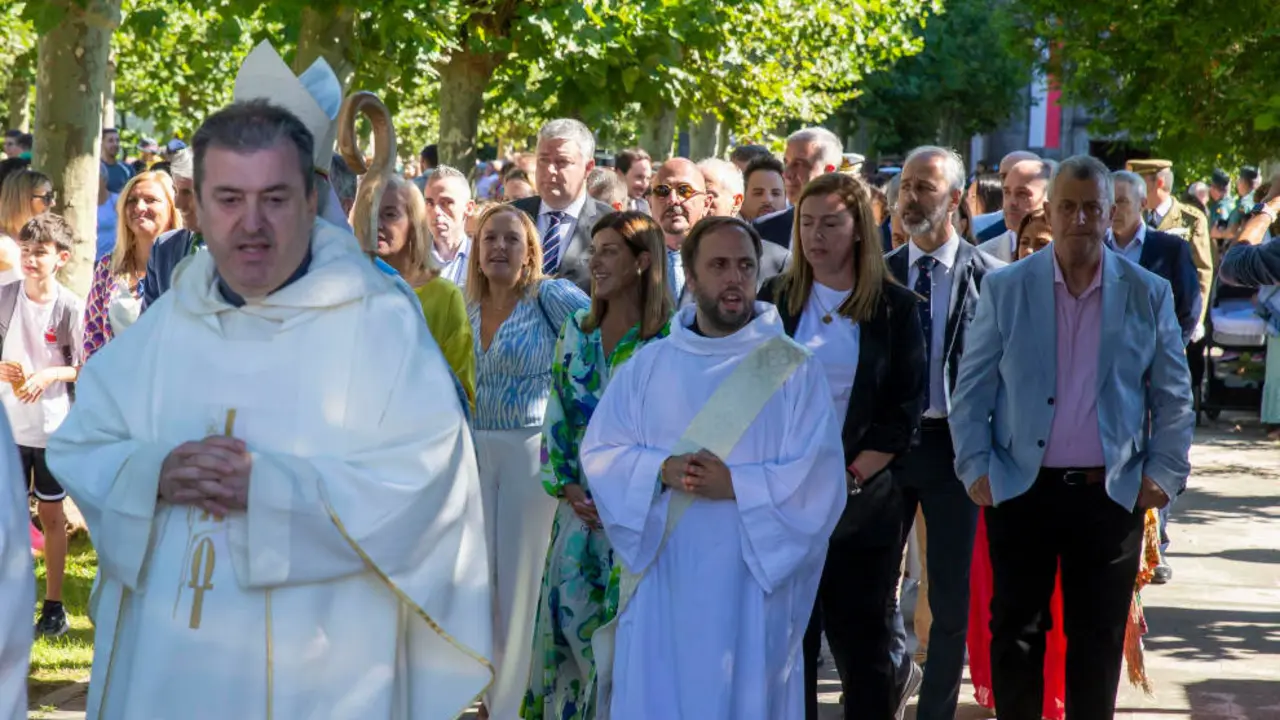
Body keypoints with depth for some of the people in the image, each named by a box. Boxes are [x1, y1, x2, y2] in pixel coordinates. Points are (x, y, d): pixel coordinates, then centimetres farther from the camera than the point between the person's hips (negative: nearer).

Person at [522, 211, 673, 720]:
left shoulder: (670, 337, -6)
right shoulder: (577, 332, 10)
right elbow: (557, 416, 10)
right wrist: (567, 488, -1)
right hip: (581, 505, 5)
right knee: (572, 618, 6)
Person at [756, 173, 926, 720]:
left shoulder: (894, 306, 2)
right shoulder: (774, 300, 7)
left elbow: (904, 410, -1)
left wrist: (848, 480, -9)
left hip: (863, 500, -1)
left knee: (862, 644, 4)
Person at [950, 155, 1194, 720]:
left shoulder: (1149, 295, 2)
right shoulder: (1005, 289, 1)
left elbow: (1174, 396, 6)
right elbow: (972, 389, 3)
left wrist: (1164, 475, -1)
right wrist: (975, 468, -4)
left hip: (1113, 496, 0)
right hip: (1022, 490, 0)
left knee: (1098, 641, 7)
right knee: (1015, 632, 6)